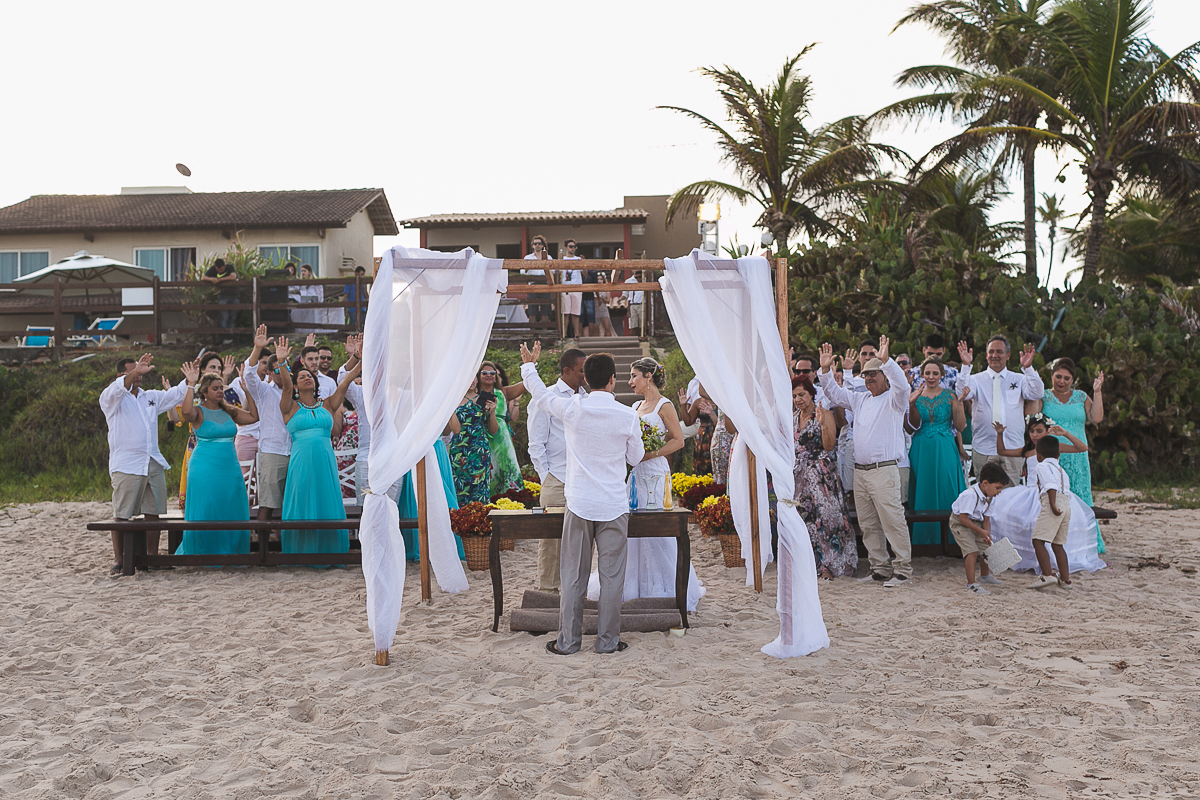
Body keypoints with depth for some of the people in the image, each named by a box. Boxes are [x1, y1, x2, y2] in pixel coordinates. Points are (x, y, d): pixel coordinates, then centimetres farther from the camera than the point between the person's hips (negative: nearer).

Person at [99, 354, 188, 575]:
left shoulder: (151, 397, 20)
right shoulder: (111, 399, 2)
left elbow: (176, 394, 23)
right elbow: (116, 390, -20)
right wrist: (135, 372, -35)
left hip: (153, 463, 6)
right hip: (126, 465, -5)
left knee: (153, 514, 6)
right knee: (122, 516, -5)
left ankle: (152, 557, 14)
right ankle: (119, 561, 1)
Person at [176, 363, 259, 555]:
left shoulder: (228, 411, 11)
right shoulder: (198, 412, -5)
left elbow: (254, 416, 7)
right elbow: (187, 412, -28)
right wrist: (191, 384, -27)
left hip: (231, 469, 5)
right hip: (204, 470, -5)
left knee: (232, 514, 6)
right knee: (204, 514, 0)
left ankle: (229, 553, 15)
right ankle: (199, 554, 12)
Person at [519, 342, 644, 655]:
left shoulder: (572, 409, -6)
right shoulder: (627, 416, -7)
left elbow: (540, 395, 13)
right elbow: (636, 458, 6)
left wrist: (529, 364, 31)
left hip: (578, 504, 1)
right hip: (614, 506, -1)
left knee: (573, 576, 8)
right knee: (611, 576, 7)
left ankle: (568, 641, 15)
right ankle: (608, 641, 15)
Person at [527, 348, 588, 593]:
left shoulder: (586, 399, 14)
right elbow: (536, 444, -3)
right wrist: (546, 478, -7)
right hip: (556, 481, -5)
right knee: (551, 538, 0)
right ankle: (546, 588, 10)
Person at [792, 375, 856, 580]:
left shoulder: (824, 414, -4)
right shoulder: (792, 418, 14)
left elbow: (829, 446, -12)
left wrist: (823, 424, -24)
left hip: (821, 474, -5)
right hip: (799, 475, 5)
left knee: (823, 515, -9)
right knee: (802, 517, 2)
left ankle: (827, 566, -4)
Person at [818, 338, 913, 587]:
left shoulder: (893, 399, -1)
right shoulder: (860, 399, 18)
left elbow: (902, 385, -22)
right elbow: (834, 393, 23)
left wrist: (886, 360, -32)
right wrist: (826, 370, 8)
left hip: (884, 471, -7)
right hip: (859, 471, 7)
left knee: (893, 521, -8)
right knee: (868, 525, 9)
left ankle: (903, 570, -3)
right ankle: (880, 568, 17)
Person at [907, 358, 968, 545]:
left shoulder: (950, 395, 2)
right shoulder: (915, 396, 6)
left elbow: (960, 426, -1)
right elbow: (915, 425, -3)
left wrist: (959, 403, -14)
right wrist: (912, 405, -18)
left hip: (945, 450, -1)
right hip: (922, 450, 1)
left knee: (946, 491, 0)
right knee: (924, 493, 4)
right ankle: (924, 540, 13)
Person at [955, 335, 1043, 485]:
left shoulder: (1018, 380, 10)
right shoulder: (976, 379, 7)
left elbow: (1036, 394, -7)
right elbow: (962, 393, -12)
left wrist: (1028, 368, -19)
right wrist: (966, 366, -22)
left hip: (1012, 450, 1)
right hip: (983, 449, -1)